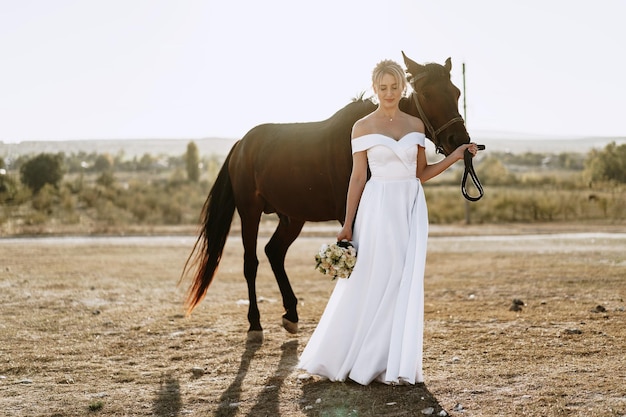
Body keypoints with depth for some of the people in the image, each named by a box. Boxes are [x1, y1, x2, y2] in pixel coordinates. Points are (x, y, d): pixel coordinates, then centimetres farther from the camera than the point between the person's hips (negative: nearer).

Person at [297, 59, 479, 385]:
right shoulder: (362, 127, -1)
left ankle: (396, 365, 14)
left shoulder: (415, 125, 8)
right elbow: (357, 177, -2)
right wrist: (347, 225, -5)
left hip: (411, 209, 3)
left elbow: (421, 174, 12)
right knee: (371, 284, -1)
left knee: (405, 285, 4)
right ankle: (347, 358, 14)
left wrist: (456, 156, 2)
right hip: (378, 209, -3)